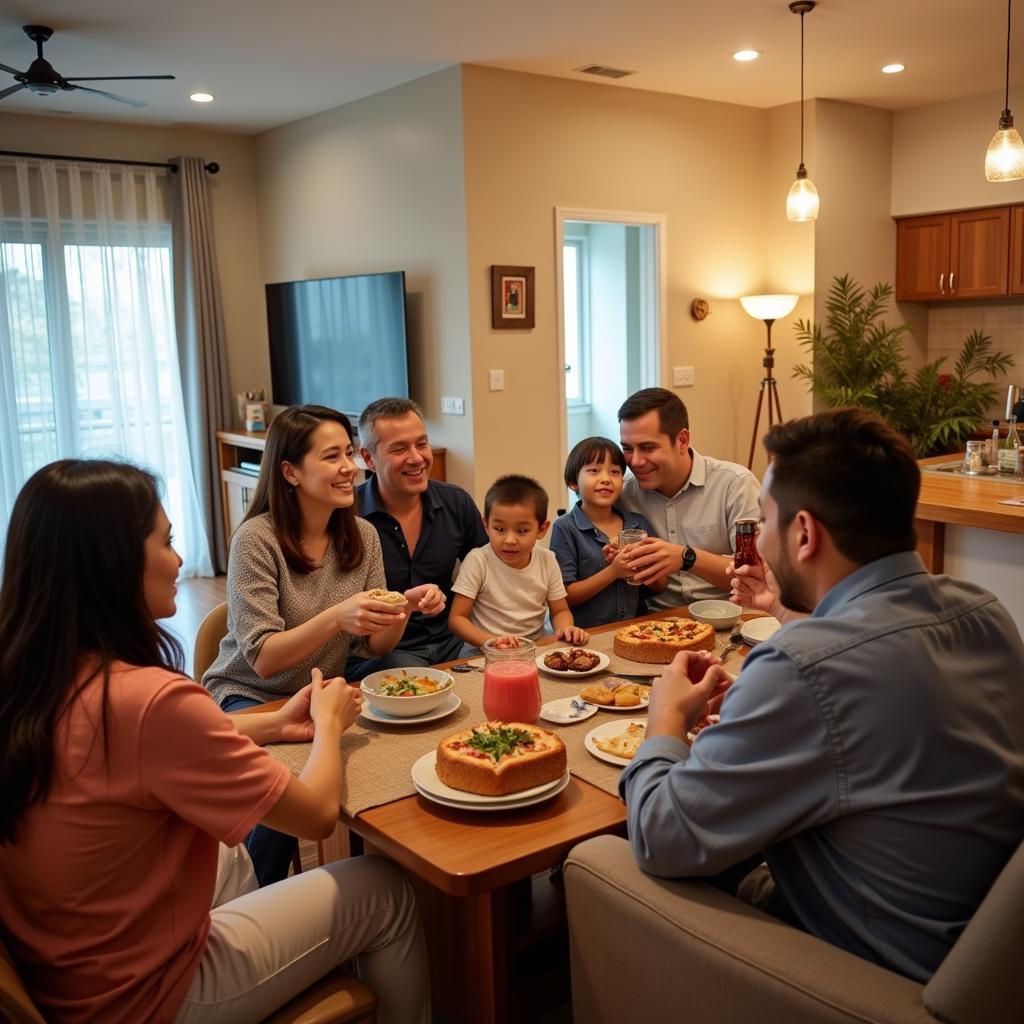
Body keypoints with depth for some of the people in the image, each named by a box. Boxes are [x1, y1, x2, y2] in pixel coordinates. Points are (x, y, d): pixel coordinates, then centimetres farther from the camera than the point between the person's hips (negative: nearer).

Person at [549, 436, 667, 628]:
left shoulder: (638, 523, 10)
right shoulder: (565, 528, -3)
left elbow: (661, 585, 12)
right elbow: (565, 598, -7)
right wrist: (612, 572, -15)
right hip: (587, 634, -5)